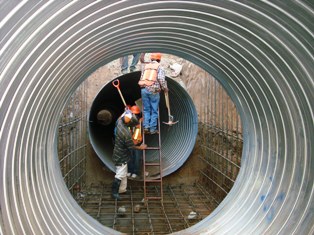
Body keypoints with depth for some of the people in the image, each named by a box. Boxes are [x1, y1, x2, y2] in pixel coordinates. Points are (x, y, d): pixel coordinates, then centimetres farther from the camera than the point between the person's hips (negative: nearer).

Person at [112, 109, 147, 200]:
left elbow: (121, 117, 17)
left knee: (123, 173, 23)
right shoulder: (126, 133, -33)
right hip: (121, 157, -9)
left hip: (119, 154, 9)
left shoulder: (119, 122, -11)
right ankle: (114, 192, 14)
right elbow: (131, 146, -20)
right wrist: (140, 147, -5)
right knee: (120, 175, 3)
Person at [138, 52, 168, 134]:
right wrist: (165, 88, 4)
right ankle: (153, 129, 6)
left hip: (144, 90, 4)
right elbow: (161, 79, -10)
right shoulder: (159, 67, 1)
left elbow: (141, 79, 10)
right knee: (154, 110, 5)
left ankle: (146, 126, 4)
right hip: (154, 91, -4)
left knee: (146, 109, 12)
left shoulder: (146, 66, 14)